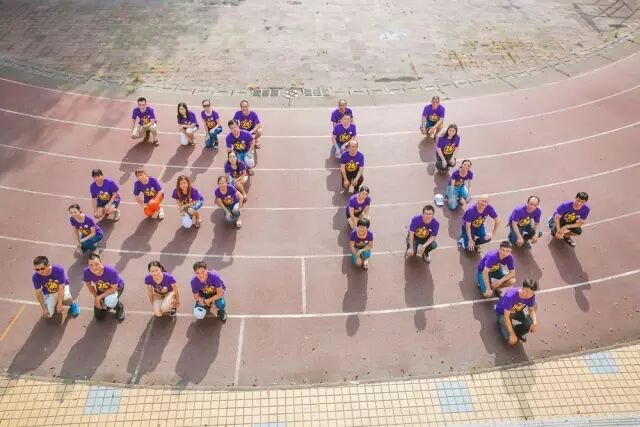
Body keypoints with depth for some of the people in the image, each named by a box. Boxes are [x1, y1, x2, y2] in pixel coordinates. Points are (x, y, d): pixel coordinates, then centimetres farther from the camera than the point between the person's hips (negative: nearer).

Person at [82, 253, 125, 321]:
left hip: (117, 287, -4)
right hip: (101, 289, 4)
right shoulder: (87, 272, -31)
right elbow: (88, 284, -7)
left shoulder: (111, 271, -41)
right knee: (99, 317, 5)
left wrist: (99, 297, -31)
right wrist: (95, 297, -13)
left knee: (110, 301, -37)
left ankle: (119, 308, -1)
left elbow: (114, 288, -28)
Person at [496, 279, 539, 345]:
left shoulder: (531, 296, -23)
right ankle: (501, 323, 11)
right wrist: (512, 335, -32)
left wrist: (535, 322, -26)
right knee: (511, 340, -20)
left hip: (517, 312, 5)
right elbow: (506, 316, -33)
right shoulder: (511, 296, -39)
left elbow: (531, 309, -5)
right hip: (503, 313, -5)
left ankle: (518, 333, 9)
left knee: (532, 323, -22)